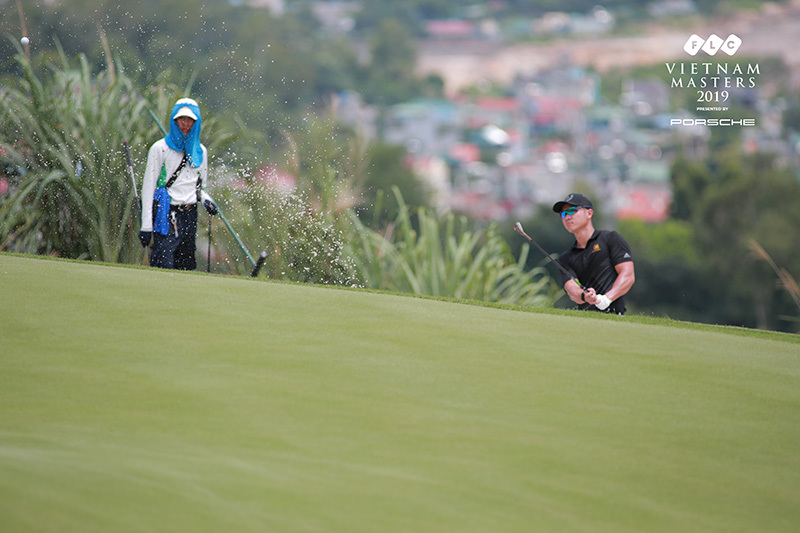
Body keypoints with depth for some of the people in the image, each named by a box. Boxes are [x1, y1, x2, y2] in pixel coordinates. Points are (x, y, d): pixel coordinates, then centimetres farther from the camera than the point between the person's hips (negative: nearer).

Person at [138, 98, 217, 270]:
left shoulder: (200, 151, 14)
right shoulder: (160, 148, -1)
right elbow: (148, 187, -3)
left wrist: (205, 200, 1)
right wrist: (146, 225, -9)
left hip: (190, 216, 5)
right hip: (166, 216, -5)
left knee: (186, 267, 5)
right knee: (164, 267, -15)